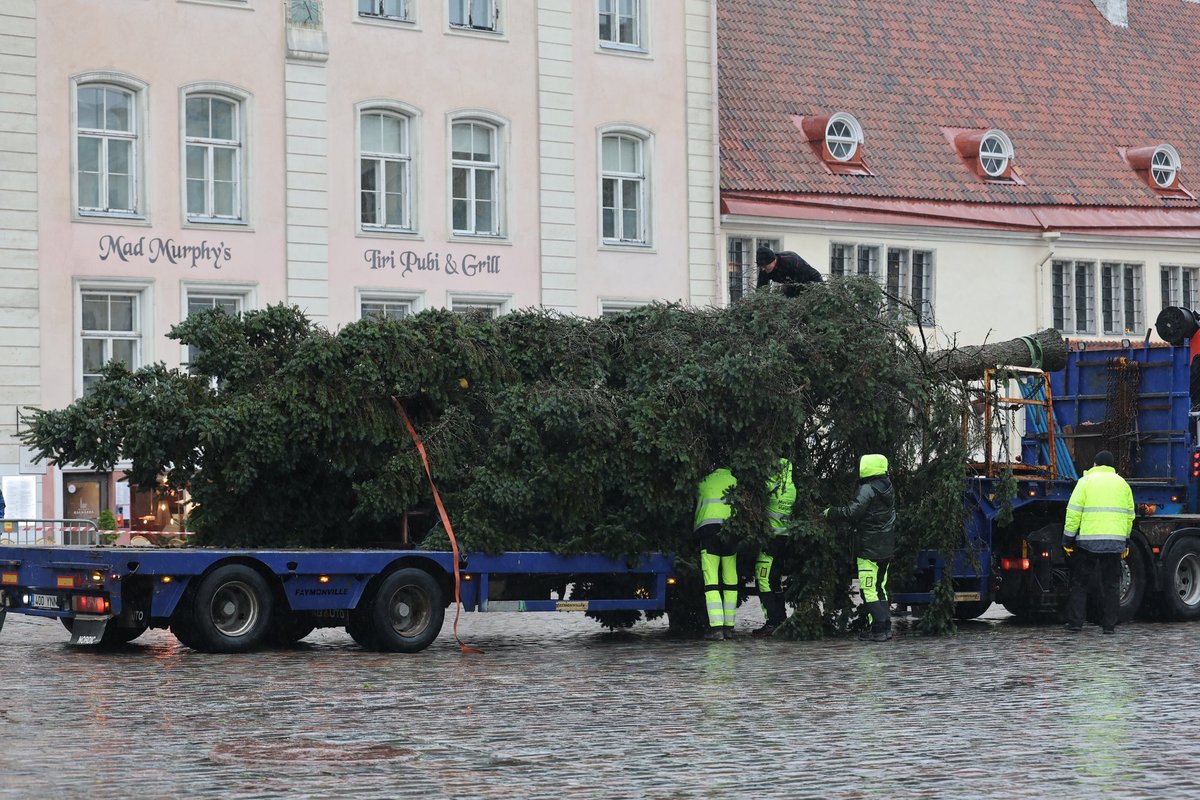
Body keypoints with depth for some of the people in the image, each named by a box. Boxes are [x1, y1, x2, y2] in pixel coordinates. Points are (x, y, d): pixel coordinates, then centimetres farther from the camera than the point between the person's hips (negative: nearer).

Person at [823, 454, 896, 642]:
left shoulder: (868, 489, -14)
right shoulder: (887, 489, 13)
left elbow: (853, 512, -18)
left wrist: (831, 513, -6)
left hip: (869, 548, -9)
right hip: (886, 548, 9)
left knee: (869, 589, -7)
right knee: (880, 587, 15)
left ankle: (878, 629, -10)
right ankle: (886, 626, 15)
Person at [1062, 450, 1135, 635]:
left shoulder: (1086, 481, 1)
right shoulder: (1122, 483, 12)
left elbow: (1073, 512, -5)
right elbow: (1129, 515, 15)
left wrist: (1068, 540, 0)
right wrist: (1125, 542, 23)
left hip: (1088, 540, -3)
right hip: (1115, 542, 3)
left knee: (1080, 583, 6)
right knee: (1111, 584, 9)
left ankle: (1075, 623, 3)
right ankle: (1109, 625, 7)